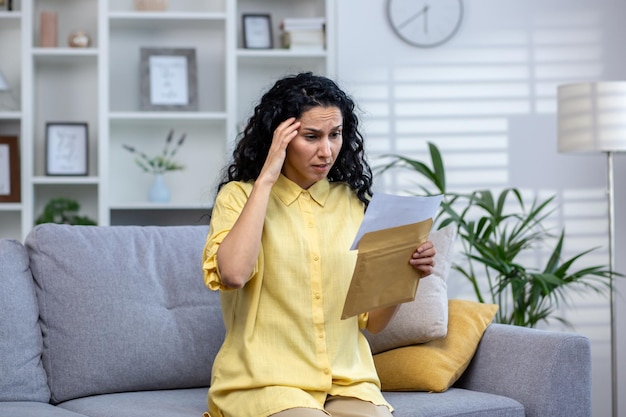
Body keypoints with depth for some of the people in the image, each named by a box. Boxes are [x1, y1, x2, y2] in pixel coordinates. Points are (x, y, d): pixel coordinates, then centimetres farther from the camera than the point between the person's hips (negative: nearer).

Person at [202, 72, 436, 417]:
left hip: (346, 380, 3)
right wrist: (266, 180, -14)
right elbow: (233, 273, -21)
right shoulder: (240, 196, 1)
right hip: (265, 381, -3)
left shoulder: (353, 201, 9)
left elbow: (372, 320, 9)